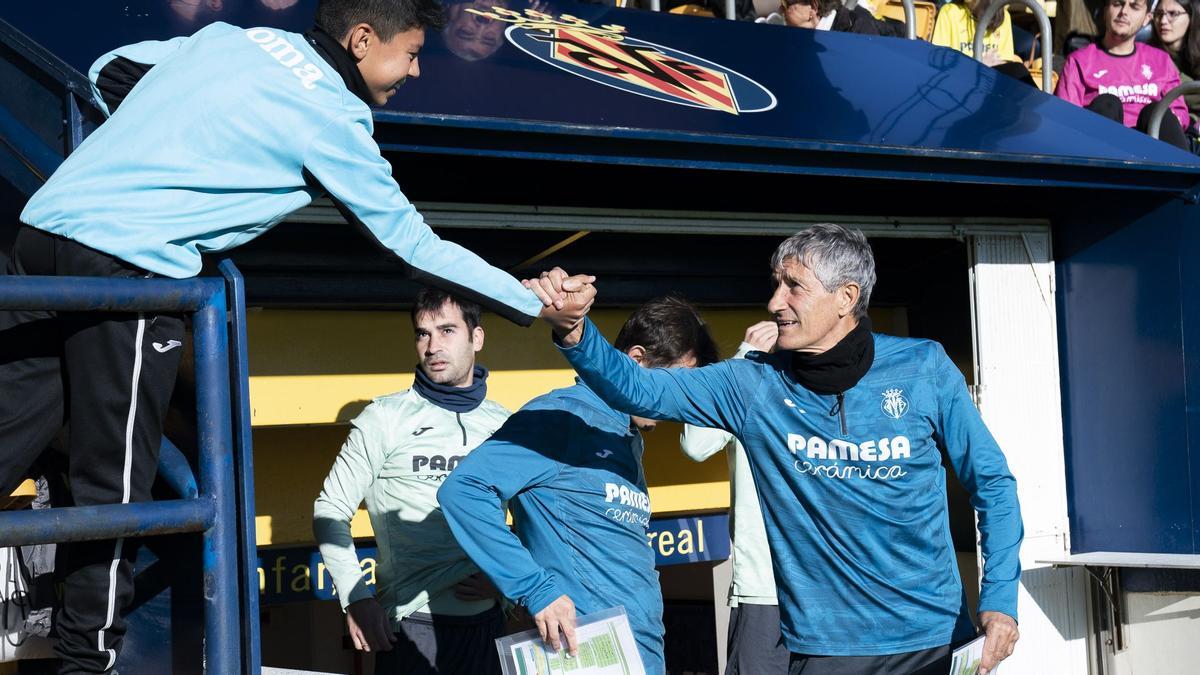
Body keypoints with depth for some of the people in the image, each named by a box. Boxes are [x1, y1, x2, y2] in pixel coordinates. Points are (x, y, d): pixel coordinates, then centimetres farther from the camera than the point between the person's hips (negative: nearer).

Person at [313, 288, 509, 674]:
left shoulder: (502, 424, 8)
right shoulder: (386, 418, -2)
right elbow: (330, 511, -1)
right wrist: (356, 599, -11)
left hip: (486, 621, 3)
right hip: (412, 625, -3)